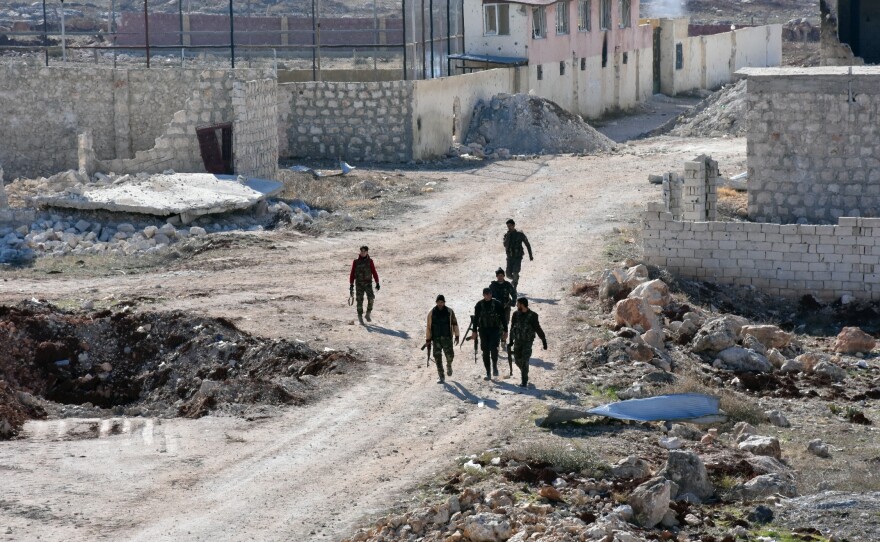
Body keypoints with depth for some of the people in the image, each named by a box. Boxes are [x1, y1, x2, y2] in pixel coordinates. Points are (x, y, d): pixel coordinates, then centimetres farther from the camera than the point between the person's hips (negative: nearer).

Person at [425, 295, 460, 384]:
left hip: (447, 337, -1)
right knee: (438, 357, -2)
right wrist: (428, 339, 3)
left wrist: (457, 336, 0)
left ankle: (449, 365, 32)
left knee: (449, 355, -5)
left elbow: (454, 324, 3)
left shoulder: (449, 312, -1)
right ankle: (441, 377, 5)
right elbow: (428, 327, 4)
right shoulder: (432, 313, 0)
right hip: (436, 339, 1)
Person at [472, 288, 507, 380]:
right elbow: (475, 319, 10)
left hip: (495, 330, -2)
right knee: (485, 351, 2)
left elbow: (502, 318, 2)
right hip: (483, 330, 2)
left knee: (494, 348, -21)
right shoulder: (479, 305, 3)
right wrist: (474, 331, 8)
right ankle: (488, 373, 8)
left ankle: (494, 365, 6)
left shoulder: (497, 304, -2)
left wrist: (505, 331, 1)